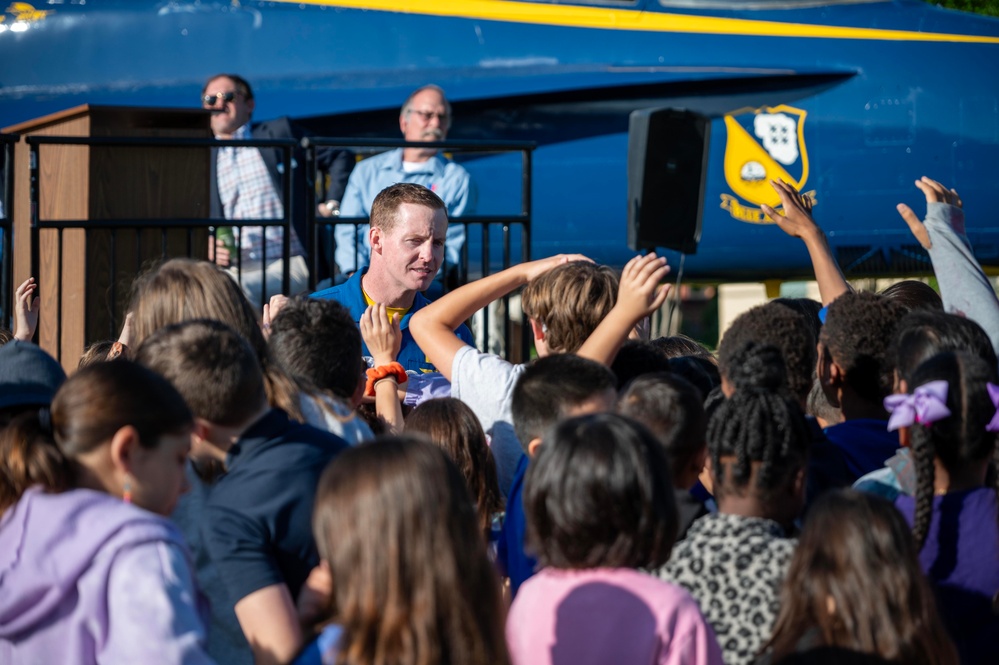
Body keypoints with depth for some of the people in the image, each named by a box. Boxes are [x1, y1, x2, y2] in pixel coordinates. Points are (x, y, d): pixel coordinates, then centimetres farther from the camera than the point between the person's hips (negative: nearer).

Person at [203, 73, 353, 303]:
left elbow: (340, 158, 17)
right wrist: (207, 248, 0)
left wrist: (332, 203, 4)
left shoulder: (279, 132, 15)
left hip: (286, 265, -2)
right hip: (232, 271, 3)